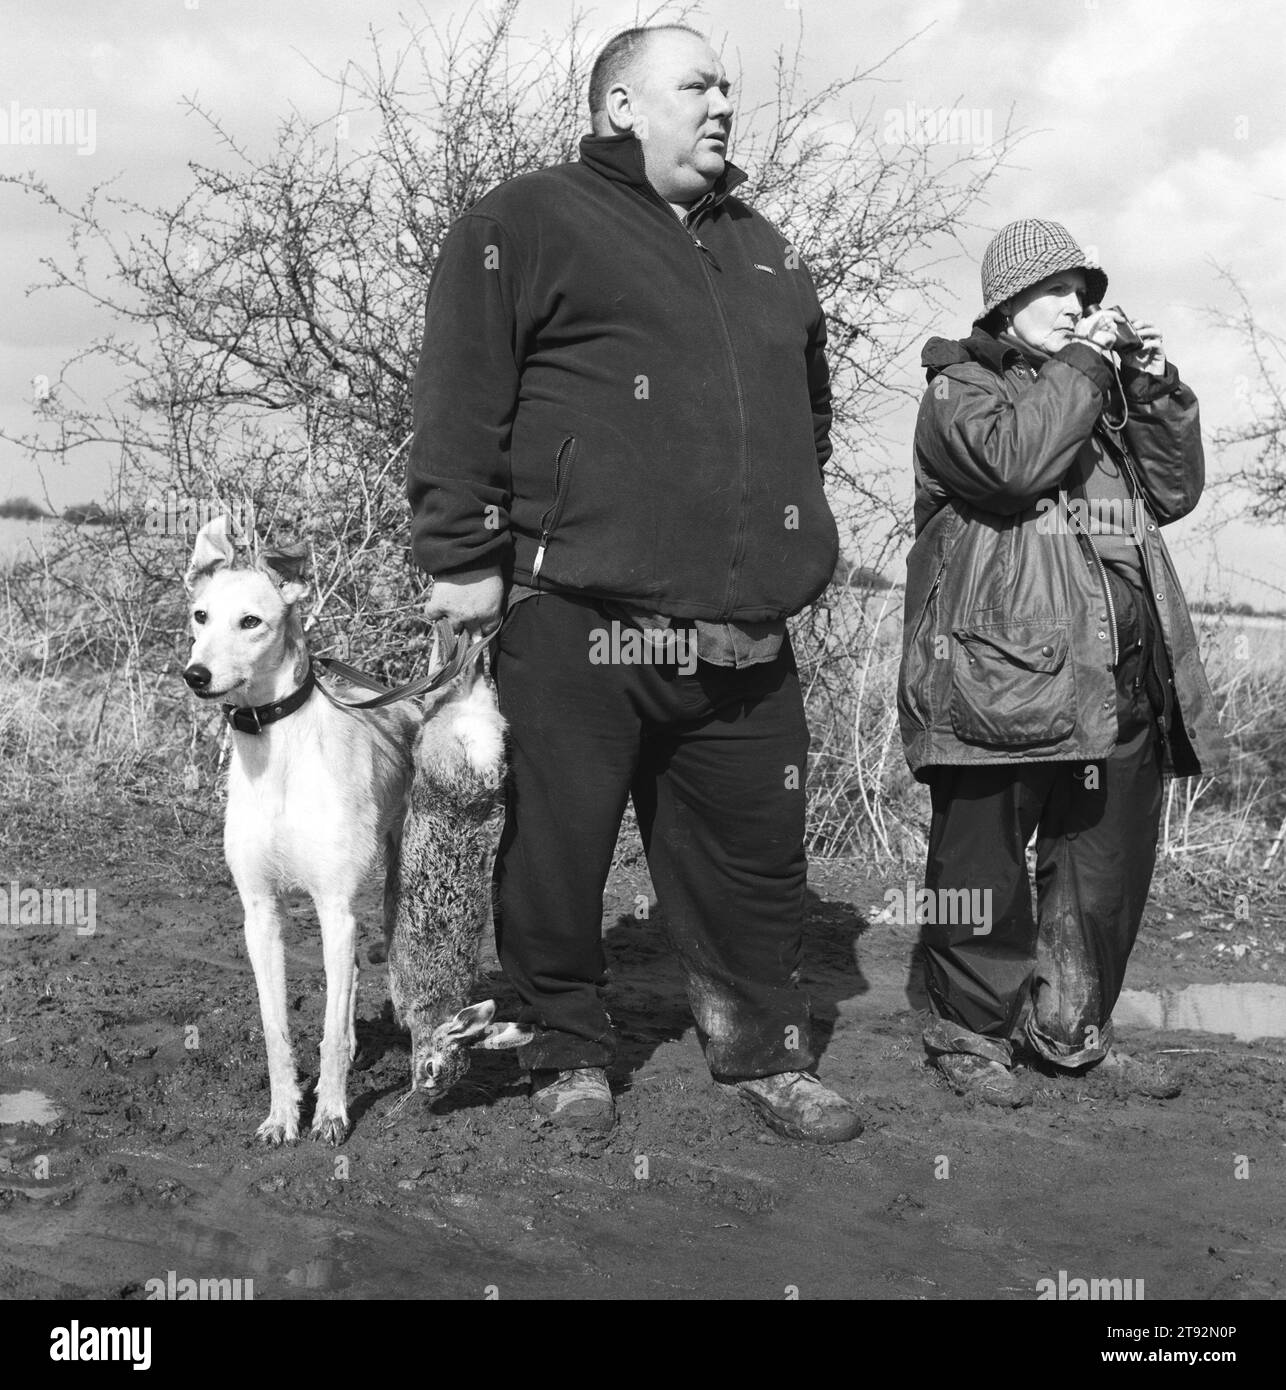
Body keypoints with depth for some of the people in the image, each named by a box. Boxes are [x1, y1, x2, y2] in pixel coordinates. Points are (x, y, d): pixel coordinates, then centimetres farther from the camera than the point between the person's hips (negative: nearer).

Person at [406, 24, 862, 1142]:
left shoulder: (764, 251, 22)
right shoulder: (526, 226, 0)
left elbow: (811, 410, 30)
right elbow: (461, 406, -6)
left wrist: (792, 546, 23)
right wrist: (465, 558, -10)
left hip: (743, 641, 5)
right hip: (575, 628, -5)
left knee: (756, 859, 11)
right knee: (558, 853, 4)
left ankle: (765, 1054, 26)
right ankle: (570, 1058, 22)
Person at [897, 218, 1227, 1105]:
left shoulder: (1100, 391, 24)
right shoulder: (961, 386, 2)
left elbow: (1174, 491, 17)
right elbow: (1014, 460, -19)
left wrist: (1157, 390, 6)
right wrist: (1080, 364, -11)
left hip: (1118, 689, 7)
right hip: (1002, 675, -7)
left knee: (1110, 866, 10)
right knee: (986, 863, 0)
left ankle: (1069, 1032, 23)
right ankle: (971, 1033, 13)